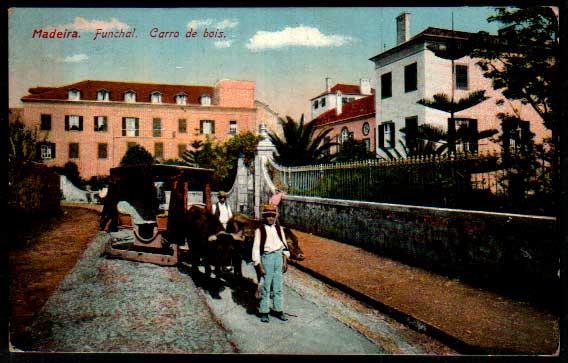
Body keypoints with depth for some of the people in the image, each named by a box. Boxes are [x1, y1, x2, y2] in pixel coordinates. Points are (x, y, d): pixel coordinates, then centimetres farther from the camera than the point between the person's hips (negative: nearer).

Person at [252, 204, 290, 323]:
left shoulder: (279, 229, 6)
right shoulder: (260, 230, -7)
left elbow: (284, 246, 11)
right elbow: (256, 248, -7)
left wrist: (285, 261, 7)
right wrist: (259, 265, -10)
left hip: (279, 257, 4)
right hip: (266, 257, -4)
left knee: (278, 286, 11)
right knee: (265, 287, 2)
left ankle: (278, 310, 23)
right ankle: (264, 312, 15)